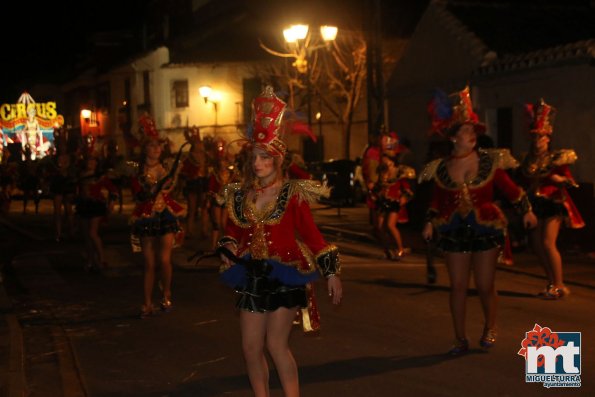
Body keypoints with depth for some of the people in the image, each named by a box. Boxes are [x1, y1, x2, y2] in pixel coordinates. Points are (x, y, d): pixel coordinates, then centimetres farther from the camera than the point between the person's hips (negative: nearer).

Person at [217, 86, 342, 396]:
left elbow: (310, 234, -6)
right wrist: (228, 248, -7)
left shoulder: (293, 193, -7)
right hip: (252, 277, 5)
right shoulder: (241, 195, 5)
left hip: (284, 276, -5)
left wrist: (331, 272, -8)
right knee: (251, 347, 6)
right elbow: (233, 230, 15)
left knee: (276, 344, -9)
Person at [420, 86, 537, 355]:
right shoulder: (441, 168, 1)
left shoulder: (490, 161, -3)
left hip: (486, 229, -1)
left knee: (485, 286, 2)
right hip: (454, 232, 1)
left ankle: (490, 328, 29)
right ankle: (461, 339, 13)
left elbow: (509, 189, 5)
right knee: (457, 286, 2)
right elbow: (437, 200, 12)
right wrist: (430, 222, 2)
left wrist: (526, 211, 4)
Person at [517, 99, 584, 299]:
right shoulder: (528, 160, 8)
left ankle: (559, 286, -6)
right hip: (536, 205, 6)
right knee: (537, 245, 6)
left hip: (553, 202, -6)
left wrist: (559, 179, -24)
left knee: (548, 243, -15)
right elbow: (525, 182, 18)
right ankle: (551, 284, 19)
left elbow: (570, 181, -7)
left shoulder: (556, 158, -6)